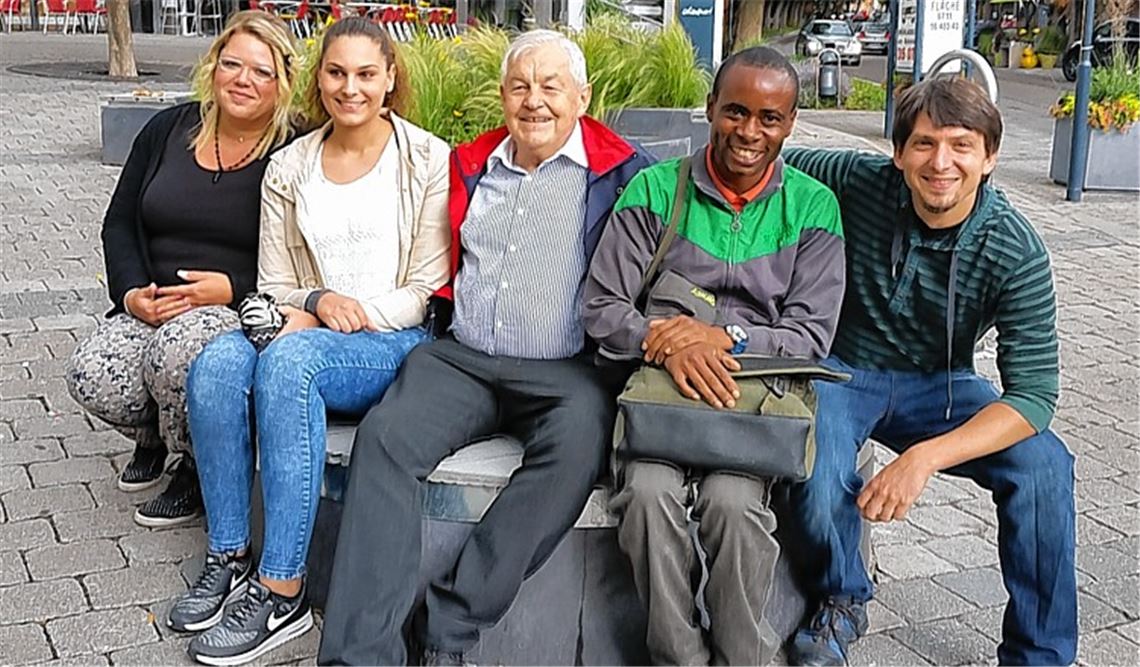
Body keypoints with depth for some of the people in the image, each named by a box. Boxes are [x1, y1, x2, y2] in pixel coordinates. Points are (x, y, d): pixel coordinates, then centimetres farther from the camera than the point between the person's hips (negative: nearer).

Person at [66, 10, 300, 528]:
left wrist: (229, 289, -20)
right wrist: (132, 293, -5)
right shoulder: (169, 130, 9)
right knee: (91, 376, -23)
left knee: (180, 347, -37)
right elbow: (119, 223, 12)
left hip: (245, 311, -4)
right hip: (153, 310, 5)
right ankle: (155, 435, 14)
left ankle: (200, 469, -6)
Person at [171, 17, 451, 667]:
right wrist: (320, 301, -12)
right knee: (218, 362, -29)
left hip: (395, 342, -4)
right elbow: (273, 286, 11)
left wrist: (342, 316, -15)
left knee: (289, 358, -36)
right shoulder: (289, 167, 11)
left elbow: (429, 291, -4)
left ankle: (282, 592, -30)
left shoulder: (429, 160, -1)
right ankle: (230, 558, -15)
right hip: (305, 331, 4)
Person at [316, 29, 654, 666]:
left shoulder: (622, 173, 5)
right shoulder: (471, 167, 20)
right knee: (385, 435, -24)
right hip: (461, 358, 4)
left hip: (566, 371, -3)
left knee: (576, 447, -35)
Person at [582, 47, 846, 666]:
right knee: (650, 492, -30)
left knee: (733, 502, -30)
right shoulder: (654, 190, 4)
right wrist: (666, 342, -19)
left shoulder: (812, 207, 5)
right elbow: (601, 307, 1)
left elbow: (811, 336, 1)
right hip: (661, 384, 1)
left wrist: (723, 337, -15)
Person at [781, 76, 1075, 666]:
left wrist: (924, 457, -36)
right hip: (841, 371, 0)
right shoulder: (858, 181, -16)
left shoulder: (1015, 252, -18)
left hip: (939, 385, 1)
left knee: (1043, 464, -25)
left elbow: (1033, 394, -22)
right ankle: (840, 601, 2)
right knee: (820, 473, -33)